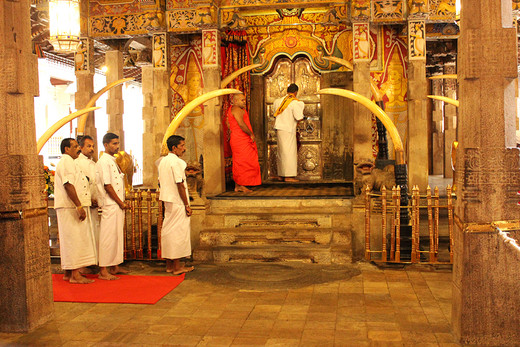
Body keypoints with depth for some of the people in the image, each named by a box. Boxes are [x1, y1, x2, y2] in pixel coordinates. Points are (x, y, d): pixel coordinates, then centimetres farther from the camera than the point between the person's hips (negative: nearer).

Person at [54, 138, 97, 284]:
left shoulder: (69, 162, 22)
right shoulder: (66, 162, -12)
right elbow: (68, 185, -22)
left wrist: (85, 203, 24)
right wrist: (79, 206, -25)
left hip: (74, 208, 11)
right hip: (71, 208, -11)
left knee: (70, 241, 13)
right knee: (75, 240, -8)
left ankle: (68, 273, 19)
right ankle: (75, 275, -5)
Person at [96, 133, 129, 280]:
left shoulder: (113, 161, 17)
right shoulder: (103, 162, -12)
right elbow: (107, 186, -17)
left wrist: (122, 203, 11)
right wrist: (121, 203, -13)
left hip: (118, 205, 10)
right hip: (110, 206, -10)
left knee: (117, 236, 14)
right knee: (108, 237, -7)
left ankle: (114, 267, 23)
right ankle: (103, 271, -1)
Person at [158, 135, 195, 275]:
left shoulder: (163, 161, 12)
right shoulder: (177, 162, -15)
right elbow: (180, 185, -18)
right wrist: (186, 205, -15)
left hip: (167, 201, 9)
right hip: (177, 202, -9)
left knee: (168, 231, 12)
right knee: (178, 232, -2)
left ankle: (169, 265, 19)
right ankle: (177, 266, 4)